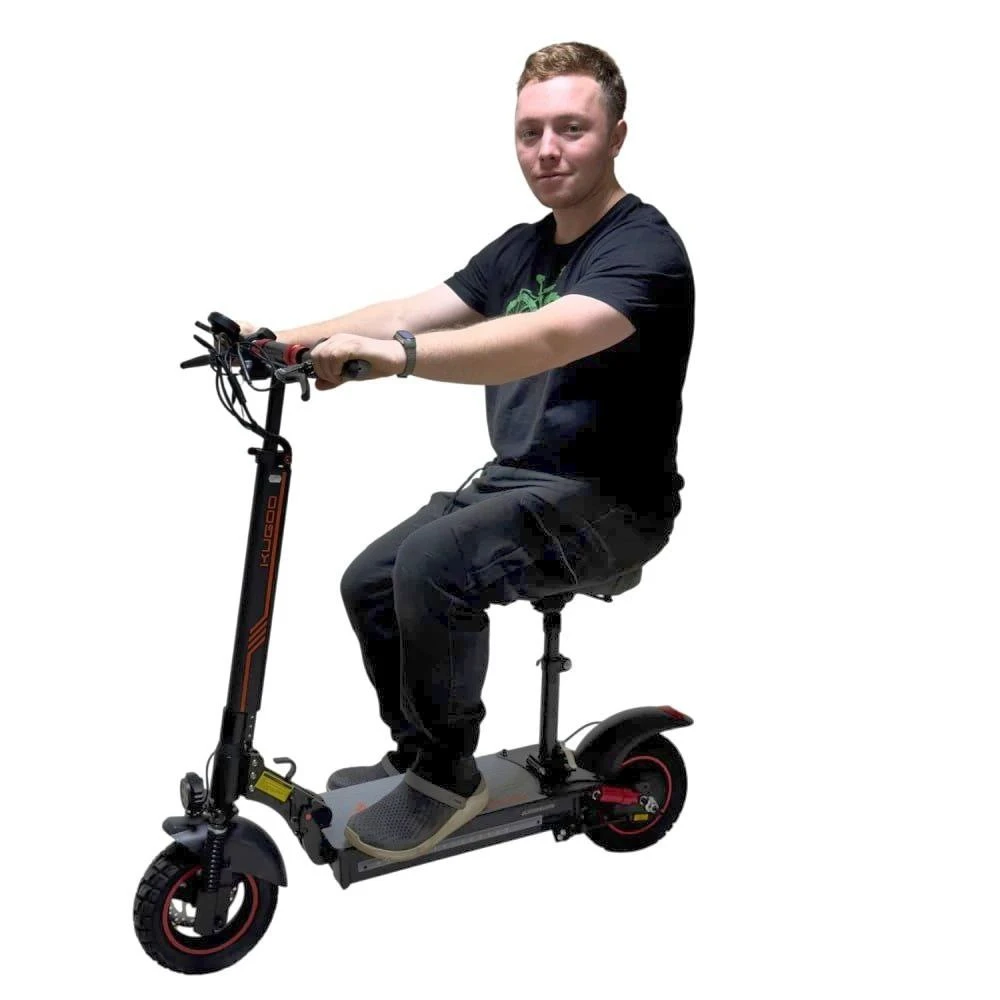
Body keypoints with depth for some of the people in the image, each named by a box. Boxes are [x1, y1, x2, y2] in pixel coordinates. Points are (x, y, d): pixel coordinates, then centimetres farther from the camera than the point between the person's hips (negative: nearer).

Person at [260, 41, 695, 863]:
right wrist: (285, 340, -13)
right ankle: (417, 753, 23)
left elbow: (550, 337, -36)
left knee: (433, 564, -29)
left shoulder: (644, 249, -16)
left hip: (610, 505, -8)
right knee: (369, 583, 3)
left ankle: (449, 776, -8)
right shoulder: (521, 248, 12)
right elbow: (414, 309, 1)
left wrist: (394, 355, -48)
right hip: (514, 482, 9)